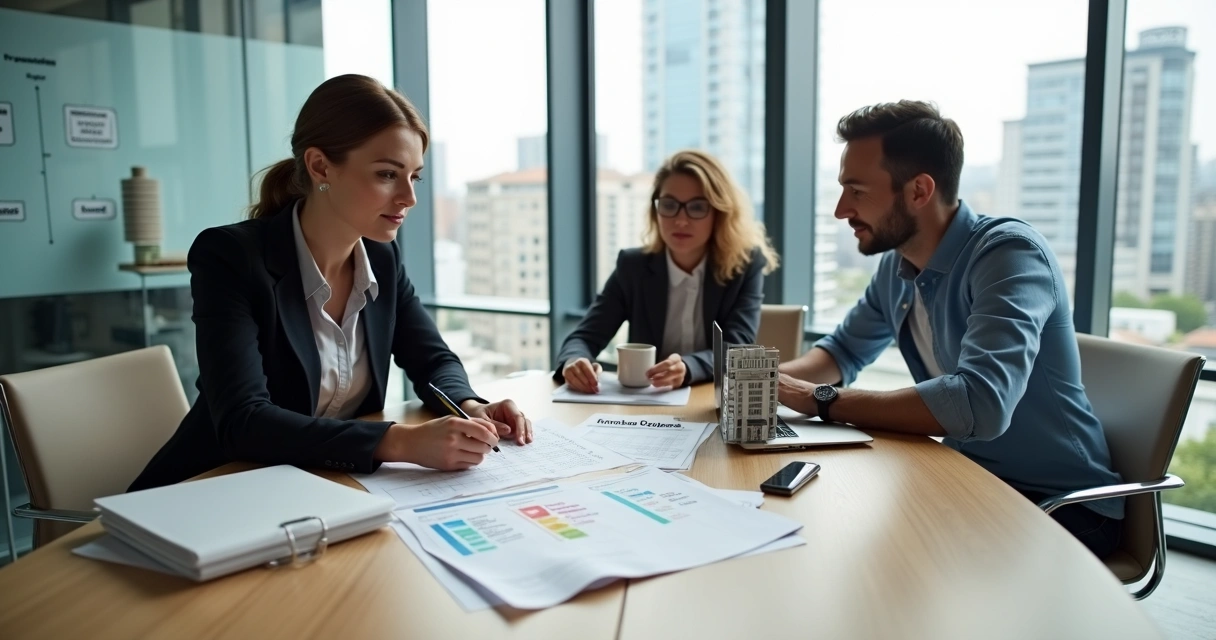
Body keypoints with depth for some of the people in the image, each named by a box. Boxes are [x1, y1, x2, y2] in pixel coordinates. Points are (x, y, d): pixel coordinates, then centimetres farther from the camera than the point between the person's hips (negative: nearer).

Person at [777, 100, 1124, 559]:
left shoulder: (1009, 253, -22)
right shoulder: (897, 265, 0)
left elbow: (980, 405, -37)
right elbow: (844, 350, 15)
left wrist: (822, 400, -29)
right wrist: (772, 380, -6)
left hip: (1061, 505, -6)